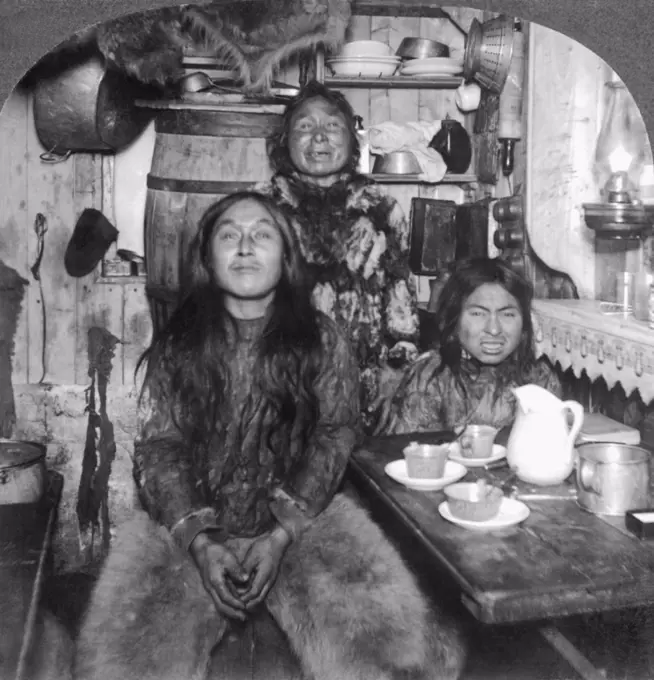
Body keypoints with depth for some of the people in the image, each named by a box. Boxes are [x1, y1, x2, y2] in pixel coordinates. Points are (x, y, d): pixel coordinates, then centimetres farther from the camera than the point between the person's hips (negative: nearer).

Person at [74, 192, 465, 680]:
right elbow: (158, 449, -2)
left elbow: (333, 441, -4)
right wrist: (199, 541, -17)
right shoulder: (176, 345, 4)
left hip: (304, 520, 0)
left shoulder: (323, 341, 3)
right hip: (191, 528, 1)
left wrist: (281, 535, -17)